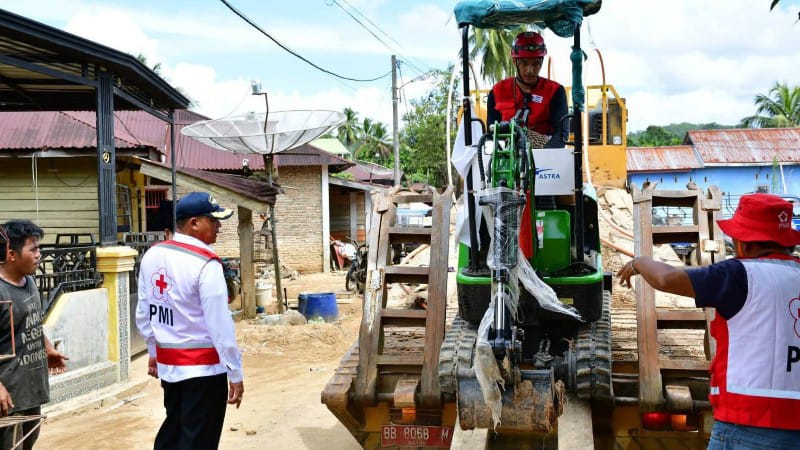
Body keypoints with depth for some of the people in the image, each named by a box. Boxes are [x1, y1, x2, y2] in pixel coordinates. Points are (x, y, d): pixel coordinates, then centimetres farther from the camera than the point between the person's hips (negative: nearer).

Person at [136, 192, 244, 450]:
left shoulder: (152, 256, 2)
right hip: (203, 367, -7)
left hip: (167, 362, 7)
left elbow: (143, 314, 11)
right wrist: (235, 373, -13)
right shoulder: (205, 264, -20)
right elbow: (220, 325, -20)